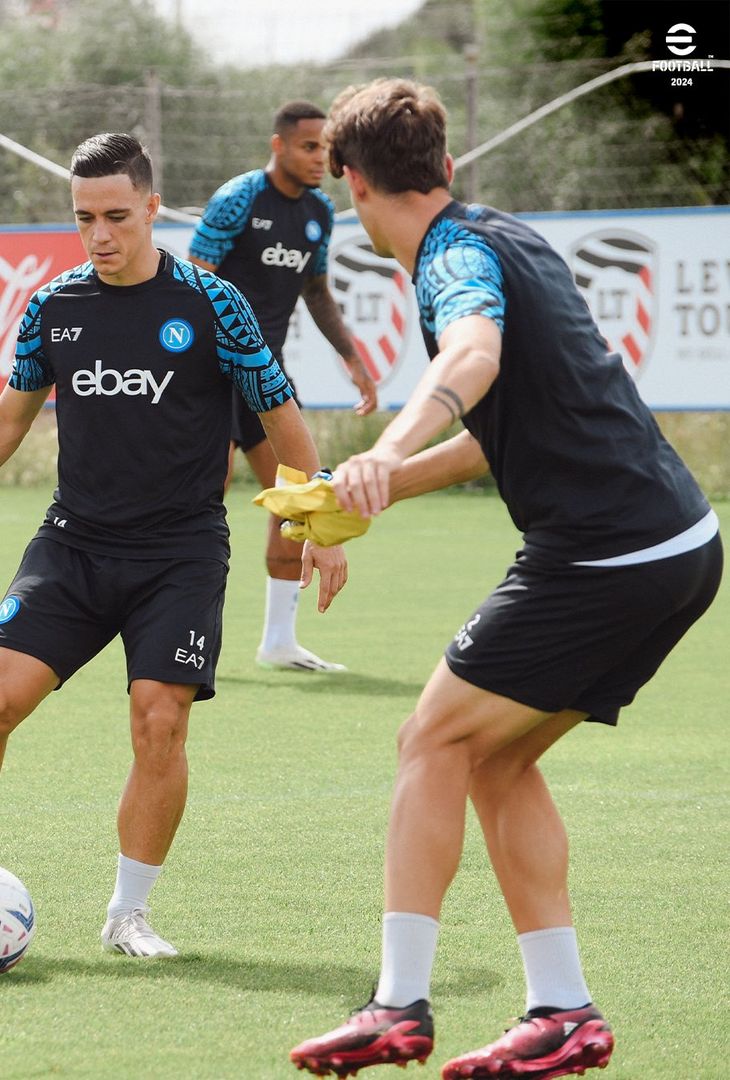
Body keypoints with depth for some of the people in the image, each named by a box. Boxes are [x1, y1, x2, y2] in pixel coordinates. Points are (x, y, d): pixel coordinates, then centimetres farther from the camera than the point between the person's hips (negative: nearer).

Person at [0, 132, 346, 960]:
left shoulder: (209, 305, -5)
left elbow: (281, 416, 3)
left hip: (180, 552, -3)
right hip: (74, 543, 3)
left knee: (159, 722, -12)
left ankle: (128, 913, 4)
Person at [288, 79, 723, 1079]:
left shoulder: (459, 259, -10)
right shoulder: (513, 239, 18)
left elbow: (474, 356, -35)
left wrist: (389, 451, -51)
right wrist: (374, 488, 33)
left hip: (603, 560, -9)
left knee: (435, 742, -1)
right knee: (498, 759, 15)